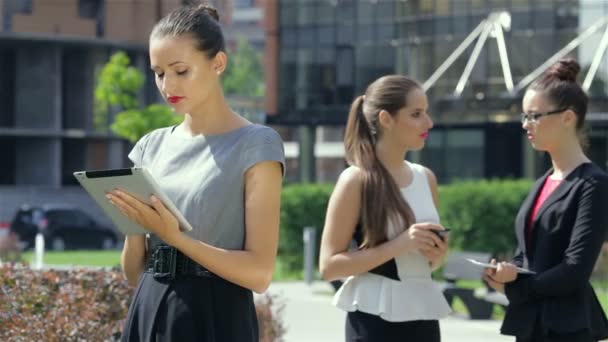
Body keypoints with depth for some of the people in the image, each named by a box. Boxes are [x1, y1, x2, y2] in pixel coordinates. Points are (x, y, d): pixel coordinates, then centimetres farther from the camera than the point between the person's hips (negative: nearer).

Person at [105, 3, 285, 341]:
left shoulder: (255, 145, -5)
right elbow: (134, 270, 12)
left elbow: (259, 271, -12)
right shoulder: (153, 146, 11)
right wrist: (134, 222, -7)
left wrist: (174, 236, -21)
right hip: (149, 314, 5)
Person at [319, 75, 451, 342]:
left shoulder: (426, 178, 11)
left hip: (422, 316, 7)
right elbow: (329, 265, -13)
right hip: (375, 320, -7)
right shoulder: (357, 180, -9)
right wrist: (398, 245, -19)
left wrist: (438, 253, 0)